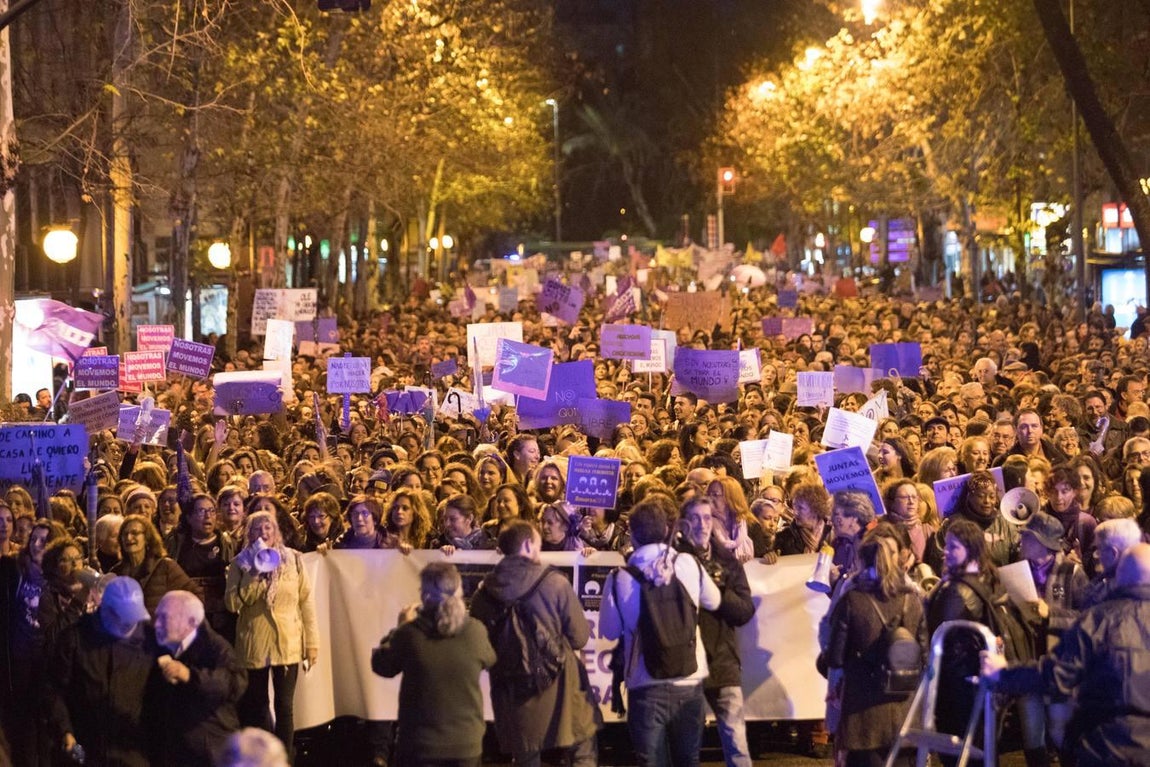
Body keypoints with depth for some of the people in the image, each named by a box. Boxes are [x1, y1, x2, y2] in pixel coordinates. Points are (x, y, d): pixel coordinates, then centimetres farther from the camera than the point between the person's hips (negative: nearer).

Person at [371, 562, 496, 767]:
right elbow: (489, 659, 12)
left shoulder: (410, 634, -16)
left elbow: (381, 666, 1)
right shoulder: (475, 631, -11)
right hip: (466, 742, 1)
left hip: (421, 744, -1)